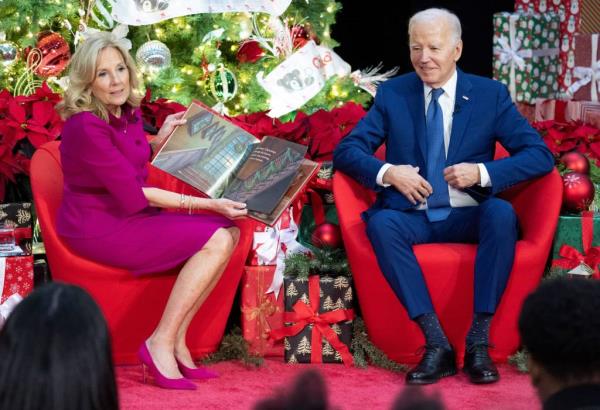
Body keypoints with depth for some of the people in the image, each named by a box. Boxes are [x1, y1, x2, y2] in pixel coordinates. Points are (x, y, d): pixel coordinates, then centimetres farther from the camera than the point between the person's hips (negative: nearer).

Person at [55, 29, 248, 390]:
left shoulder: (128, 112, 6)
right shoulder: (85, 126, -21)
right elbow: (133, 194, -22)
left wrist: (163, 137, 8)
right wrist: (206, 205, -23)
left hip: (131, 215, 9)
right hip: (98, 228, -9)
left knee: (229, 232, -6)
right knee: (215, 240, -19)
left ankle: (176, 340, -6)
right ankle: (161, 344, -15)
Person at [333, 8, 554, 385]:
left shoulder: (491, 95, 6)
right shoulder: (392, 95, 9)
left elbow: (540, 155, -1)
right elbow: (346, 151, 4)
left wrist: (482, 173, -16)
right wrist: (387, 172, -16)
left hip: (468, 217, -1)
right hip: (412, 216, 1)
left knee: (502, 213, -34)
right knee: (381, 223, -33)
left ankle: (479, 341, -29)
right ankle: (436, 344, -34)